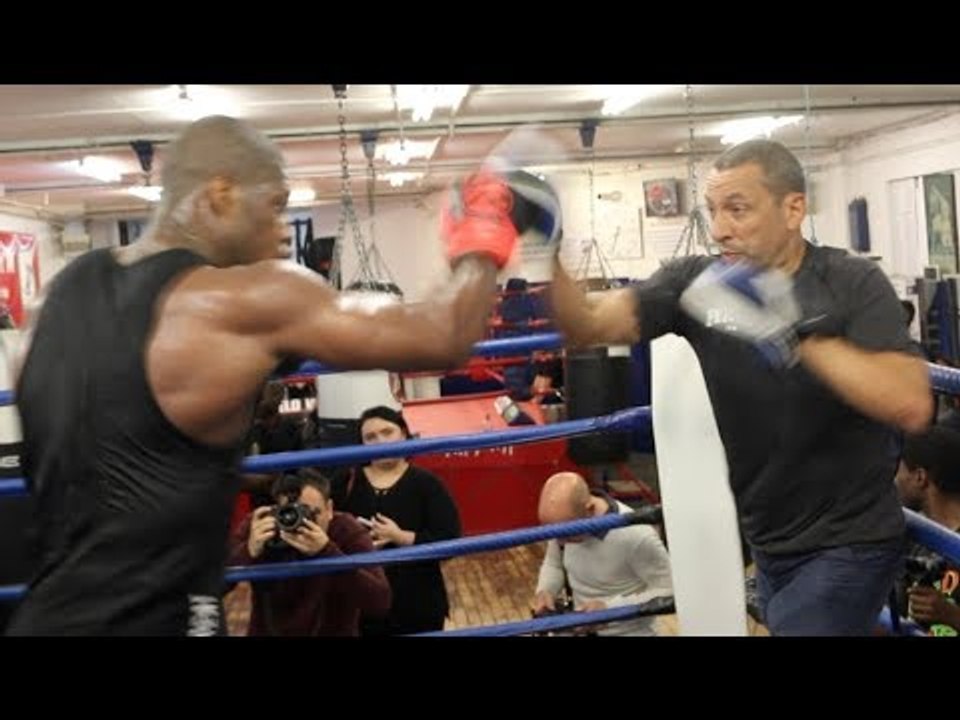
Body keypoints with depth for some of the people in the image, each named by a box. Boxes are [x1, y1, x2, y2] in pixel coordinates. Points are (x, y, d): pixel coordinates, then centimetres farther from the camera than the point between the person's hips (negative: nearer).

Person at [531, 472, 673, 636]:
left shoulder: (636, 537, -26)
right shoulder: (564, 519, -10)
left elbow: (667, 592, -18)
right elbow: (553, 563, 9)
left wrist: (609, 607, -25)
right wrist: (545, 590, -11)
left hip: (626, 631, -4)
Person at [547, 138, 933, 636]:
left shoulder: (854, 284, -14)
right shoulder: (695, 281, -6)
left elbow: (911, 407, -28)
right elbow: (588, 325, -17)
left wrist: (795, 333, -36)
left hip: (847, 543, -4)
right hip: (768, 543, 5)